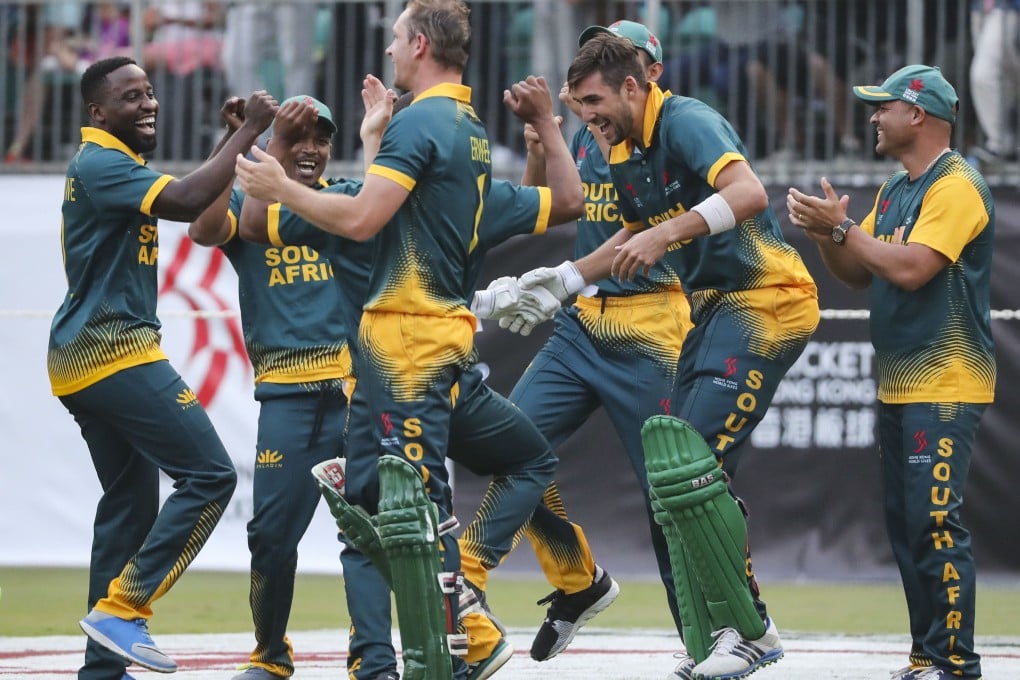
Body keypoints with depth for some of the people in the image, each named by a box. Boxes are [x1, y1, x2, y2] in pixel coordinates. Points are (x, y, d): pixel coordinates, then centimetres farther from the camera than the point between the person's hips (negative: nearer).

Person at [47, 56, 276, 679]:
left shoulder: (113, 166, 20)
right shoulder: (99, 165, -13)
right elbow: (188, 201, -27)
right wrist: (248, 132, -21)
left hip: (86, 360, 11)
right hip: (115, 353, -11)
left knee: (131, 504, 11)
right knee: (210, 475, -13)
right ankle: (123, 608, -15)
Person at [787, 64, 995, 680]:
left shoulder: (956, 185, -12)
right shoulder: (894, 190, 18)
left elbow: (911, 267, -22)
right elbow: (860, 273, 18)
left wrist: (842, 228, -15)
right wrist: (828, 233, 0)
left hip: (946, 384, -10)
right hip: (899, 384, 10)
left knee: (934, 520, -15)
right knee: (905, 524, 10)